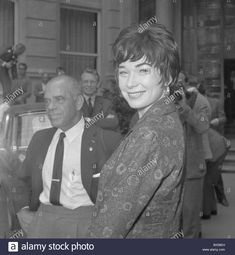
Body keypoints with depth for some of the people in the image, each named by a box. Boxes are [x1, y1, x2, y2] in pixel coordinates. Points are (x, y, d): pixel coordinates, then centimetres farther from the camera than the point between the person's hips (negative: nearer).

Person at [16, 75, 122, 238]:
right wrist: (23, 212, 8)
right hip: (41, 224, 4)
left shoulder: (108, 141, -7)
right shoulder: (40, 139, 12)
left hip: (83, 224, -4)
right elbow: (24, 180, 22)